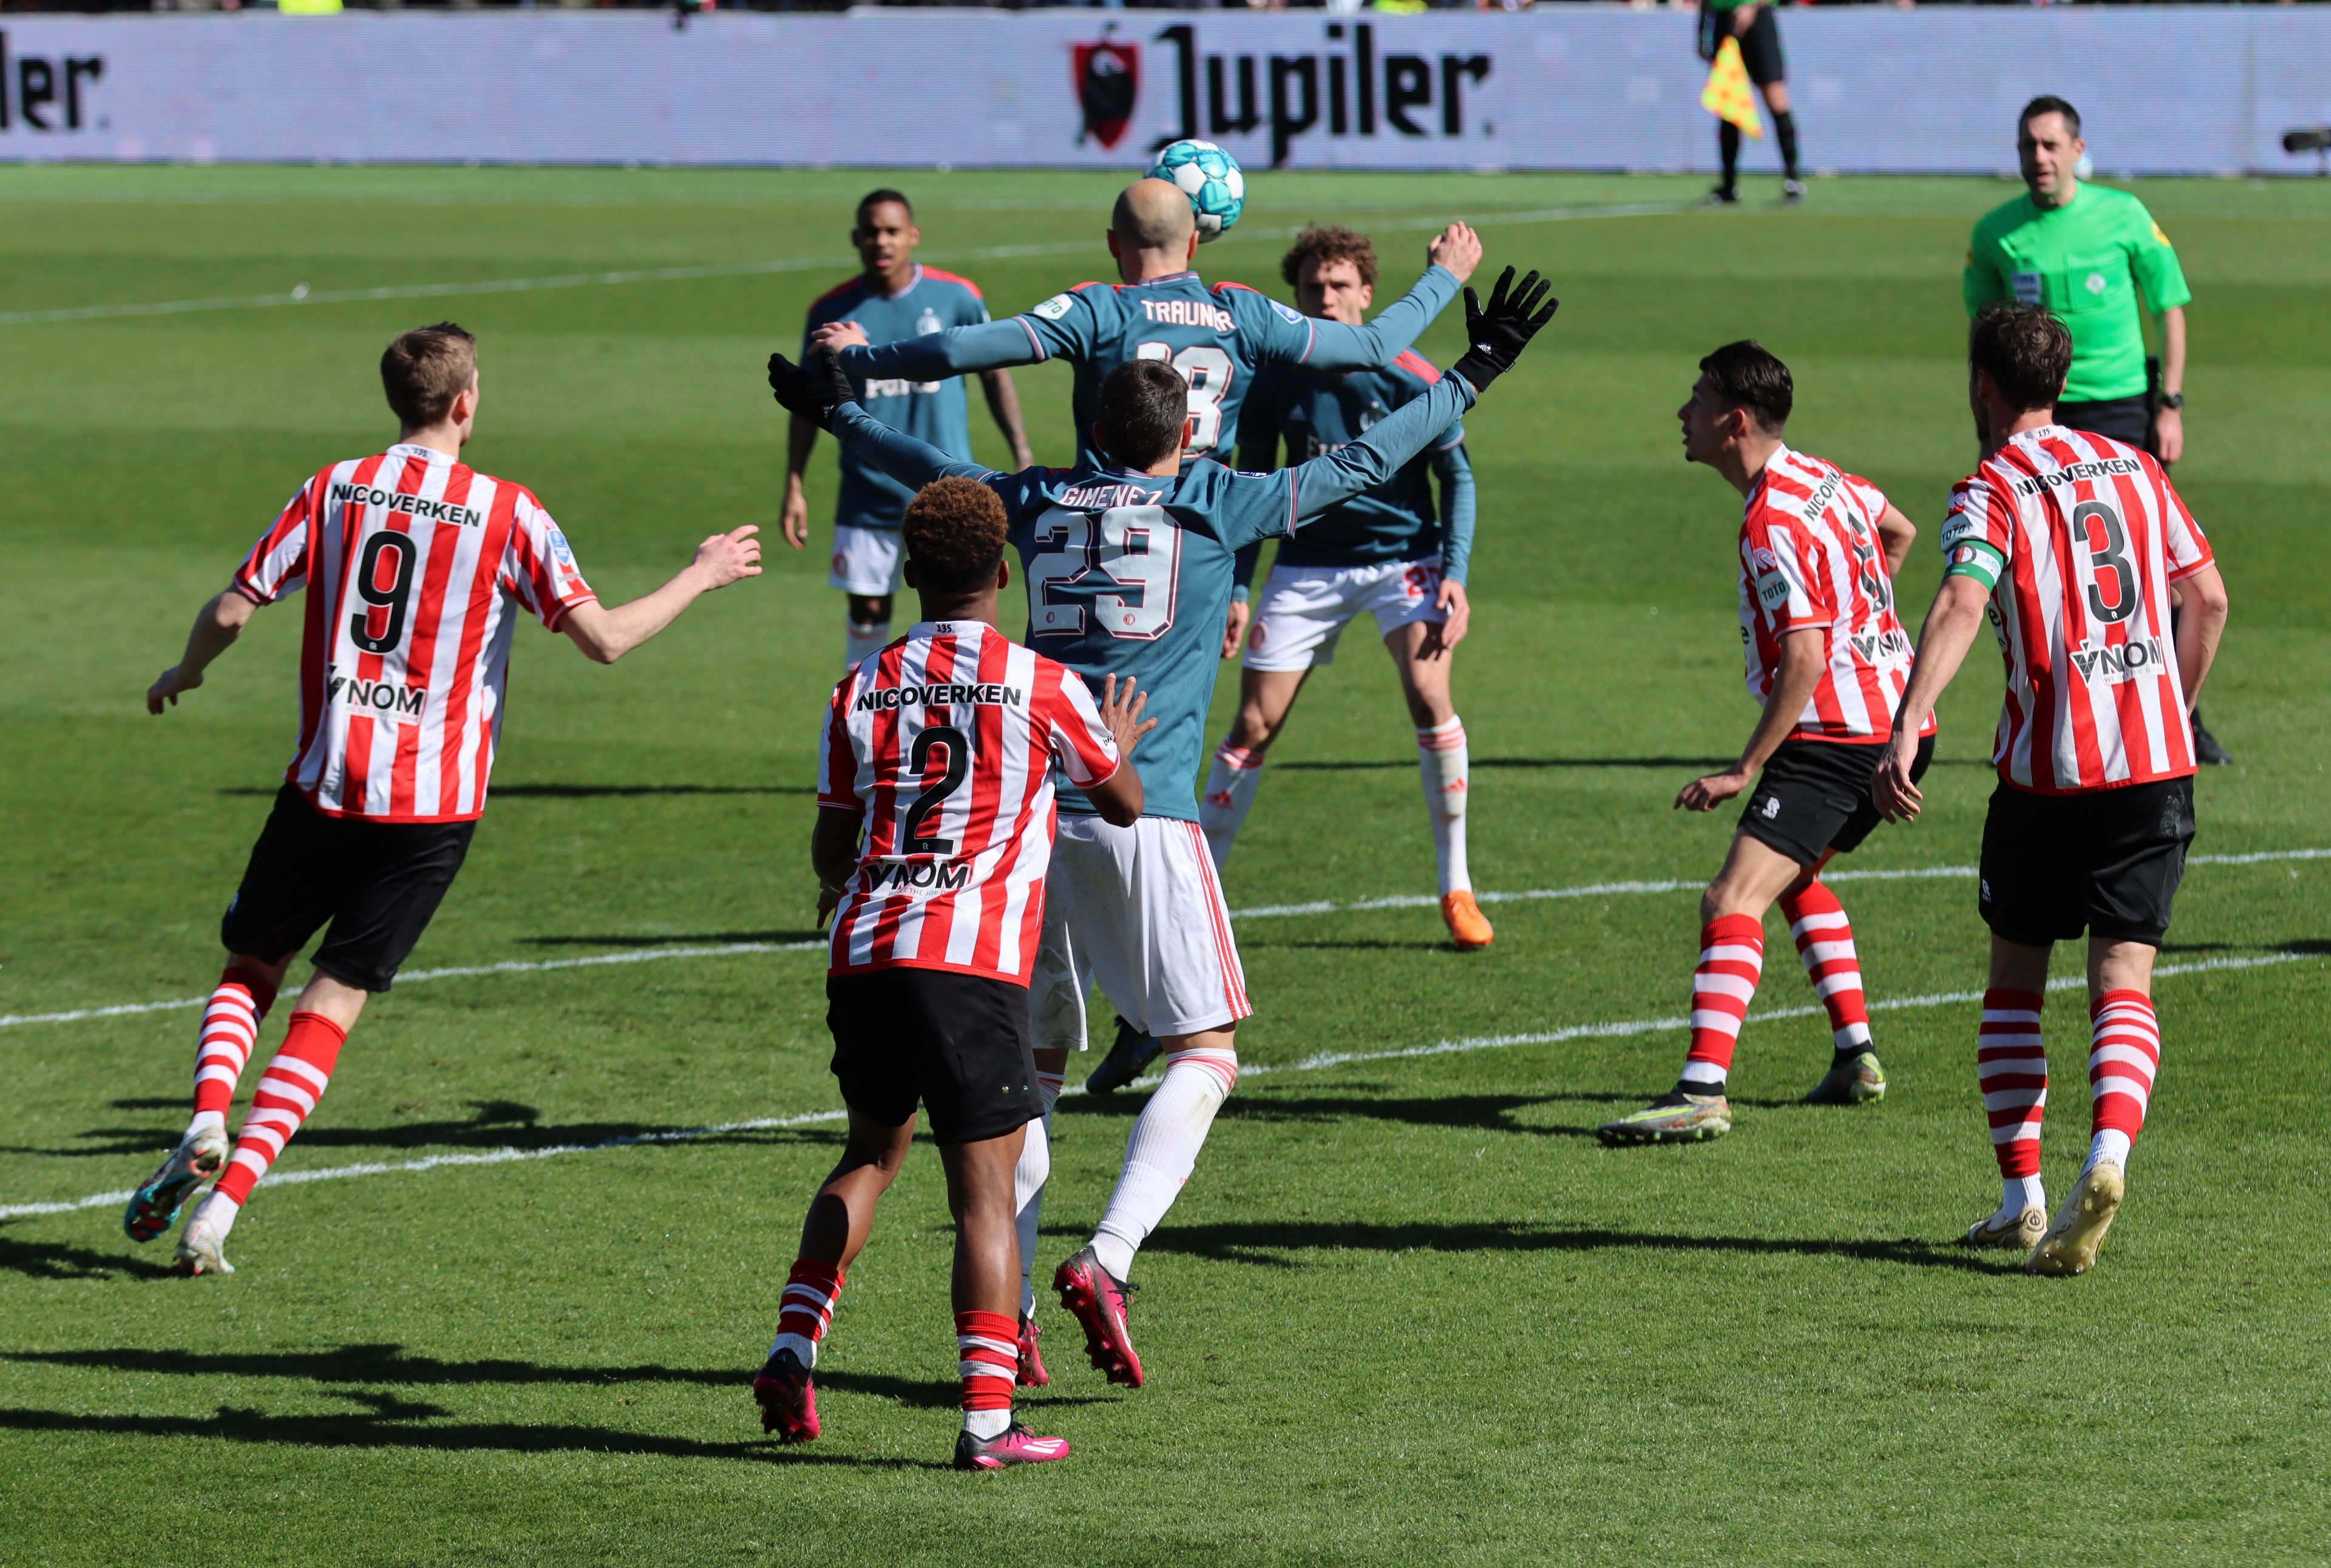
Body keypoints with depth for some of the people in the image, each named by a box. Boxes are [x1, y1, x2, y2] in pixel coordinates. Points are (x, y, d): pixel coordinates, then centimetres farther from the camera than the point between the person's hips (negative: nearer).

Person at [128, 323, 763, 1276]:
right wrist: (700, 578, 6)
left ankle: (207, 1120, -9)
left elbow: (231, 611, 3)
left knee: (251, 968, 19)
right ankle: (221, 1207, -8)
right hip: (433, 805, -2)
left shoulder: (335, 490, 2)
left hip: (324, 785, 2)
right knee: (333, 1003, 2)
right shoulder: (506, 513, -5)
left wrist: (184, 674, 24)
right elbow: (602, 638, -8)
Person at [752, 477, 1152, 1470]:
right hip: (974, 963, -4)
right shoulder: (1044, 688, 1)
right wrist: (1119, 746, 39)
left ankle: (792, 1349, 12)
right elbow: (1123, 803, 17)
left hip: (864, 951, 4)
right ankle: (987, 1421, -9)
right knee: (984, 1189, -3)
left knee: (872, 1151, 24)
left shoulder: (862, 687, 9)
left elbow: (831, 844, 15)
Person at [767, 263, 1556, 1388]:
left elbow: (935, 472, 31)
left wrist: (837, 414, 49)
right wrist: (1472, 376, 19)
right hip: (1143, 814, -5)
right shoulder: (1217, 504, 4)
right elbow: (1361, 463, 8)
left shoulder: (1039, 501, 14)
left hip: (1030, 810, 5)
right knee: (1205, 1054, 0)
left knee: (1030, 1060, 13)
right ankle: (1106, 1260, -20)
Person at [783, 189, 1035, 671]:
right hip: (867, 497, 1)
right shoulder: (832, 311, 0)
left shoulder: (956, 297, -3)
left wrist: (1023, 462, 1)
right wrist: (794, 486, 5)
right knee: (867, 610, 4)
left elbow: (996, 377, 6)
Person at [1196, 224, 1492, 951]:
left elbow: (1457, 478, -3)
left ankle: (1457, 889, -11)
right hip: (1308, 567, 2)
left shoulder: (1408, 380, -14)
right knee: (1254, 726, -3)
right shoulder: (1274, 381, -8)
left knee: (1428, 693, -23)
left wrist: (1454, 576, -13)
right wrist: (1236, 589, 1)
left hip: (1403, 557, -2)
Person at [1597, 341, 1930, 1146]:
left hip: (1835, 737, -11)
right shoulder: (1817, 476, 11)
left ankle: (1702, 1091, -31)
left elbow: (1804, 659, -24)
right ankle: (1855, 1057, 29)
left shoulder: (1773, 524, -18)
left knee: (1732, 901, -19)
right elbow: (1898, 531, 31)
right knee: (1794, 875, 30)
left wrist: (1745, 769, -22)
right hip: (1893, 723, 11)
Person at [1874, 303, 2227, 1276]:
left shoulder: (1990, 494, -5)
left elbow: (1960, 608, -23)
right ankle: (2108, 1155, -27)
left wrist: (1905, 732, -35)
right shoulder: (2133, 468, 11)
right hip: (2154, 761, 3)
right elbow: (2207, 597, 14)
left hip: (2046, 768, -3)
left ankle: (2021, 1195, 14)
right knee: (2122, 982, -1)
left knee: (2015, 981, 14)